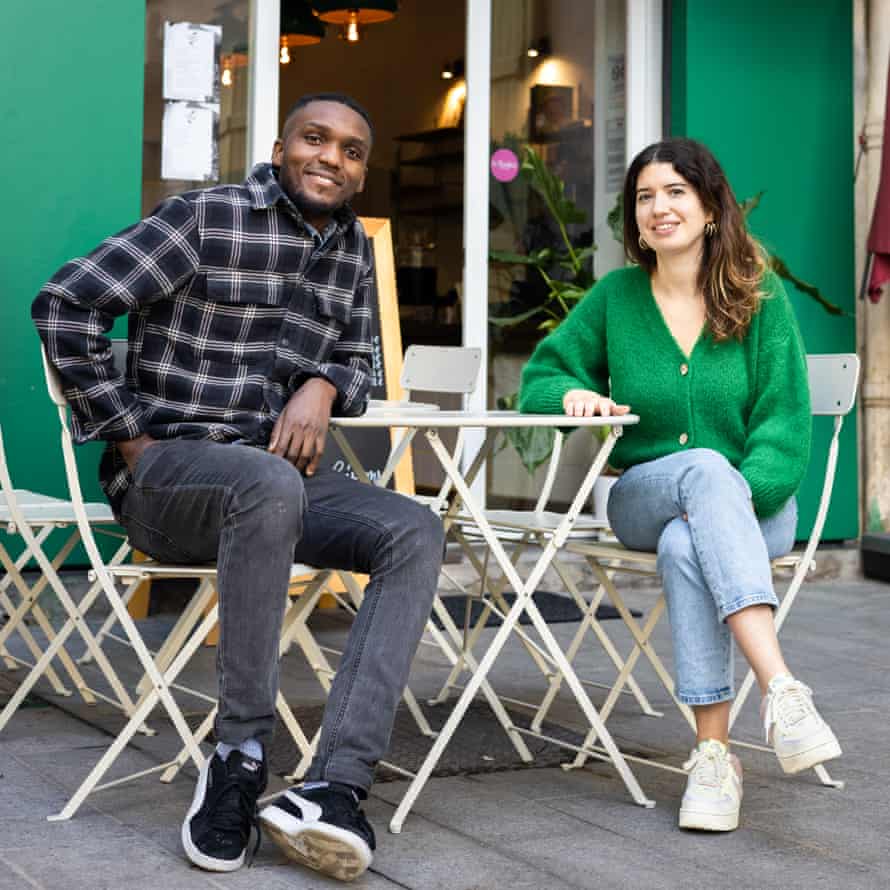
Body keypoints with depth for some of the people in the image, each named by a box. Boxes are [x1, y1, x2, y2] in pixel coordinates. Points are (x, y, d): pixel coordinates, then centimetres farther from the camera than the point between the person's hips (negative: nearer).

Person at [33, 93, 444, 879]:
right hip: (168, 471, -6)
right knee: (270, 485, -40)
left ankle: (337, 785, -34)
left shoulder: (354, 250, 14)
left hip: (277, 473, 6)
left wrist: (323, 386, -2)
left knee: (415, 533, -20)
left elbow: (355, 363, 24)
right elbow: (65, 306, -8)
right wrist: (131, 436, -9)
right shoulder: (206, 218, -5)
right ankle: (241, 756, -28)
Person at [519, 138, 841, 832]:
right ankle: (781, 690, -49)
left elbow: (785, 424, -5)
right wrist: (573, 392, -14)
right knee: (705, 468, -37)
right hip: (643, 495, 1)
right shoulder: (615, 298, 7)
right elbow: (540, 378, 11)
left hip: (756, 501, 0)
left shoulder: (761, 297, 2)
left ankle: (714, 752, -38)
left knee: (686, 546, -37)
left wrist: (739, 498, -23)